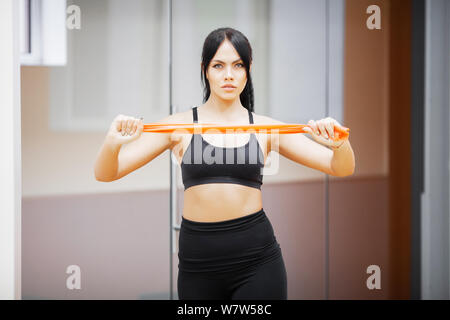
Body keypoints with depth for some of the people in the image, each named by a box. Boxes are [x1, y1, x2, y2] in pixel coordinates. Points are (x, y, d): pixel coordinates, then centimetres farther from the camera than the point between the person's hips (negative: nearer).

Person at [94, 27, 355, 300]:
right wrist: (113, 143, -24)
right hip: (197, 263, 1)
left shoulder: (266, 129, 5)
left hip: (257, 260, 0)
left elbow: (341, 168, 2)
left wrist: (339, 144, -21)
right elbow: (106, 173, -2)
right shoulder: (179, 125, 3)